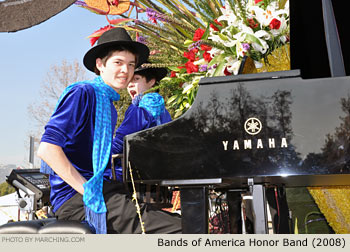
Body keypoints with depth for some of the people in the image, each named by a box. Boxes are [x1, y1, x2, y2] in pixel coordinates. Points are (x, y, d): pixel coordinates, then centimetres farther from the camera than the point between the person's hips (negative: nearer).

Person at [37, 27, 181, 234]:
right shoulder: (82, 93, -7)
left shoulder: (109, 105, 21)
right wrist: (87, 190, -17)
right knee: (175, 229, -24)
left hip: (103, 190, 9)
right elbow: (47, 149, -16)